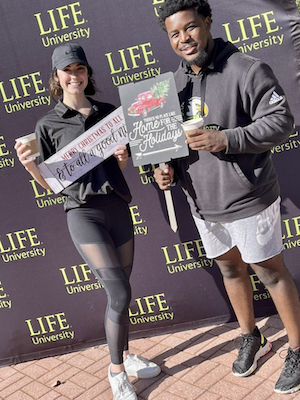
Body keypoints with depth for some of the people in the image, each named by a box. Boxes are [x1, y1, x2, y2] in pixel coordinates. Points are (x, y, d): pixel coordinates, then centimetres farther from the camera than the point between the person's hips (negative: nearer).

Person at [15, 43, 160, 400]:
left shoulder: (108, 112, 10)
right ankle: (116, 371, 11)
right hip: (83, 212, -4)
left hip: (117, 206, 4)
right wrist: (29, 166, -18)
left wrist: (124, 157, -3)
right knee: (120, 293, -10)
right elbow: (50, 183, 1)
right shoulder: (48, 124, 0)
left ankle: (124, 356, 34)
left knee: (119, 293, 13)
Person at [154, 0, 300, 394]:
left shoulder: (247, 70, -15)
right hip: (203, 202, 7)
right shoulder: (177, 82, 6)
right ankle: (251, 338, 41)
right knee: (230, 268, 20)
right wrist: (169, 169, -5)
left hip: (247, 199, -6)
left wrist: (226, 140, -28)